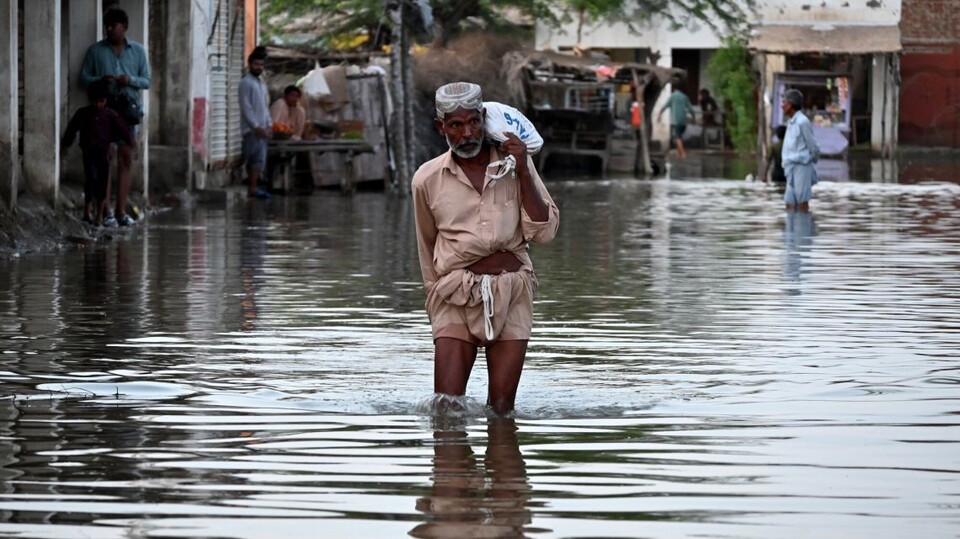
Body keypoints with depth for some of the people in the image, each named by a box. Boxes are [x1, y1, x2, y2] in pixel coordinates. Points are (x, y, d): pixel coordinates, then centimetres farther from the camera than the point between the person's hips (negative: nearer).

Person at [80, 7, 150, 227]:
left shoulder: (138, 51, 10)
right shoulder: (96, 50, 7)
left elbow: (146, 81, 10)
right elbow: (83, 78, 6)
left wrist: (130, 80, -11)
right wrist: (99, 80, -14)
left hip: (128, 108, 2)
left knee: (125, 161, 1)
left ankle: (121, 211, 5)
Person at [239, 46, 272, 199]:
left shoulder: (261, 83, 19)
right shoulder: (246, 83, -8)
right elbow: (246, 107, -14)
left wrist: (269, 124, 11)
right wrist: (256, 126, -18)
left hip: (261, 128, 8)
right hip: (252, 129, -8)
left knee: (258, 160, 7)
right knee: (258, 159, -14)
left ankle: (253, 187, 9)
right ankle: (253, 189, -15)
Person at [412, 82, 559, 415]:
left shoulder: (513, 163, 5)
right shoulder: (427, 179, 4)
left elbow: (544, 231, -2)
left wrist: (522, 171, -8)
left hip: (511, 291, 0)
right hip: (456, 295, 0)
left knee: (502, 407, 0)